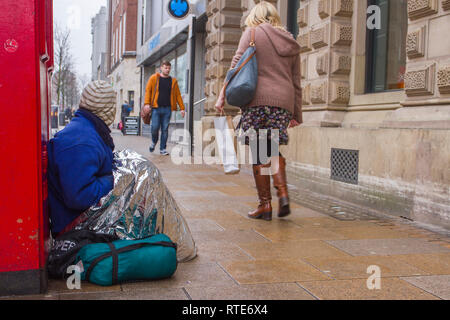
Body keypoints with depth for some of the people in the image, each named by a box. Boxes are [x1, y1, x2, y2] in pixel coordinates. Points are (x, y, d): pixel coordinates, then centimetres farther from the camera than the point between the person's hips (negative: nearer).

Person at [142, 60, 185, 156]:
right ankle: (154, 142, 23)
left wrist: (182, 108, 5)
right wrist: (147, 103, -11)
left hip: (167, 109, 2)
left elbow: (178, 95, 12)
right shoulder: (154, 78, 7)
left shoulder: (173, 81, 13)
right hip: (156, 108, -2)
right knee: (155, 127, -7)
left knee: (165, 129, 1)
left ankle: (163, 149, 11)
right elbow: (148, 91, 2)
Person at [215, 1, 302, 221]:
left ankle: (265, 205, 3)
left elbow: (236, 66, -3)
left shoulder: (253, 33, 7)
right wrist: (297, 114, 22)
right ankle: (283, 193, -3)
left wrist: (223, 95, 0)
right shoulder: (291, 43, 21)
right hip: (284, 102, 5)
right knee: (273, 150, 15)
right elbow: (296, 82, 19)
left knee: (259, 155, 0)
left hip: (258, 99, -5)